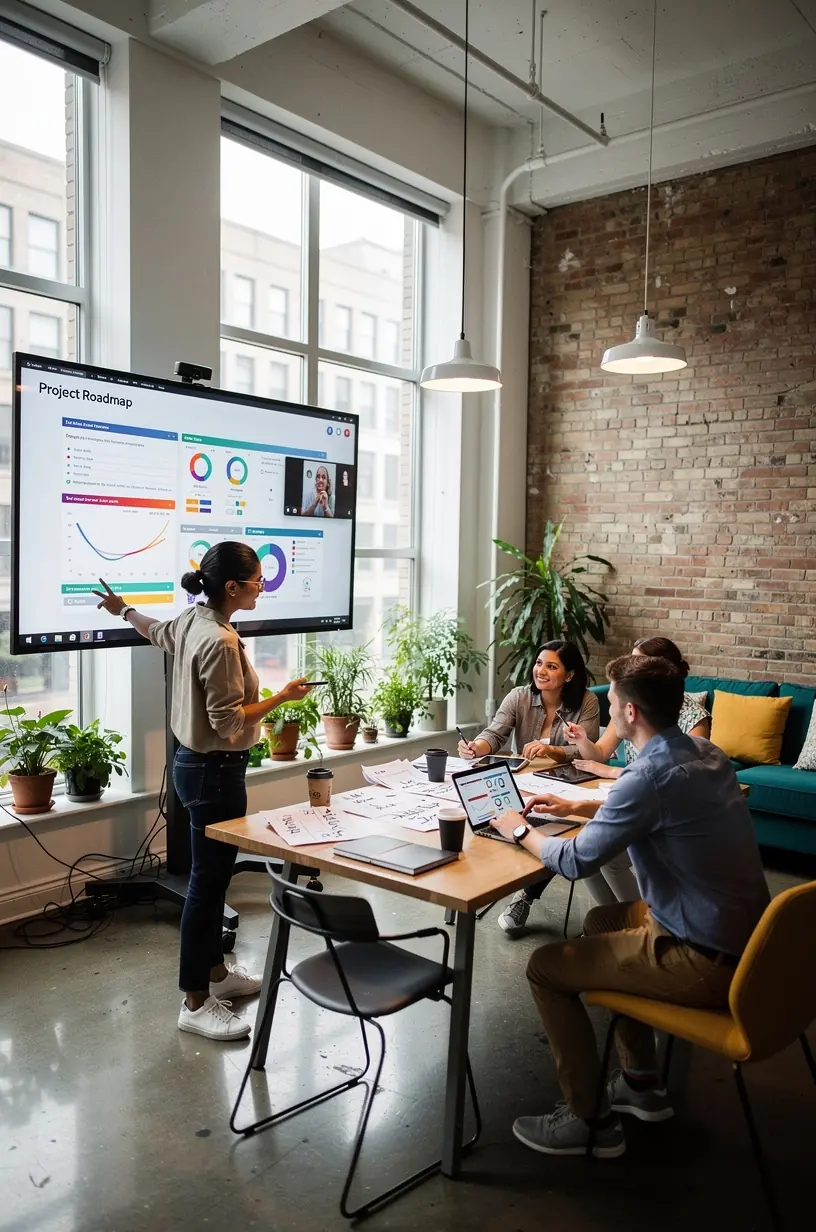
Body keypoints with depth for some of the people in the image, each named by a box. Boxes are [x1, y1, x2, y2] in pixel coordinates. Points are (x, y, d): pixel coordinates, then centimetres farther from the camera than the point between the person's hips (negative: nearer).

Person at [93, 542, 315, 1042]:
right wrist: (282, 697, -17)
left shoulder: (192, 620, 5)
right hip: (216, 770, -10)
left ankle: (216, 972, 34)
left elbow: (156, 631, 28)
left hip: (197, 761, 10)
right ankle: (196, 1004, 9)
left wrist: (123, 609, 47)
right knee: (209, 880, -2)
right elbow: (229, 721, -24)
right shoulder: (221, 641, -24)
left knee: (214, 872, 19)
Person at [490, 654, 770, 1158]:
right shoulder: (705, 753, 2)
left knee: (546, 967, -1)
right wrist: (578, 807, 22)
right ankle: (642, 1083, 35)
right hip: (743, 937, 9)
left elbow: (575, 861, -17)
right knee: (602, 920, 27)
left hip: (708, 964, -9)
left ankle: (590, 1121, 13)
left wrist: (520, 831, 2)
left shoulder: (652, 776, -26)